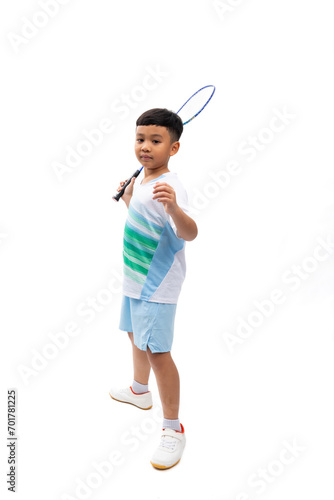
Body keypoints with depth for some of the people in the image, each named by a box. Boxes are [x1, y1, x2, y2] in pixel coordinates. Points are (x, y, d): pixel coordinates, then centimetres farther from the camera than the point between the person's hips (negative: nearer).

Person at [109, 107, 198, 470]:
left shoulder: (169, 187, -24)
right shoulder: (143, 180, 5)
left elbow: (189, 233, -39)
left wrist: (174, 208, -57)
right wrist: (127, 196, 11)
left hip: (157, 285, -10)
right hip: (135, 279, 10)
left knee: (157, 352, -8)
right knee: (135, 335, 25)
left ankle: (173, 430, 5)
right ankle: (140, 391, 49)